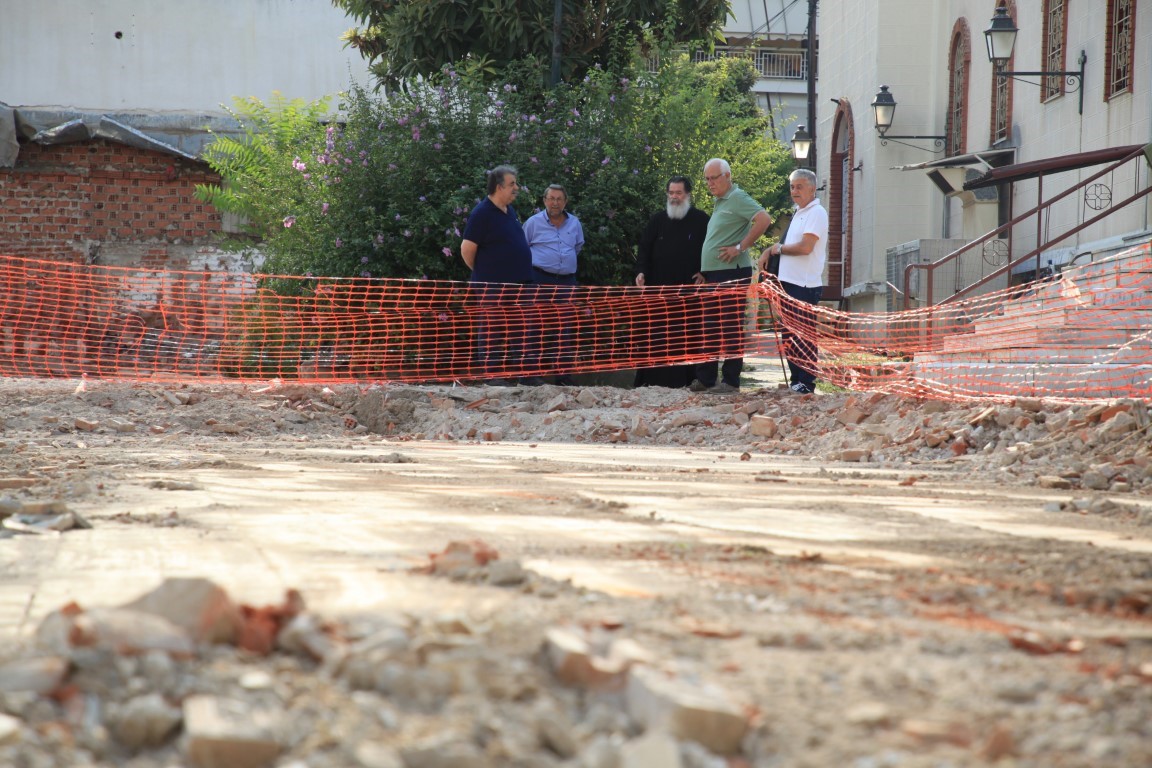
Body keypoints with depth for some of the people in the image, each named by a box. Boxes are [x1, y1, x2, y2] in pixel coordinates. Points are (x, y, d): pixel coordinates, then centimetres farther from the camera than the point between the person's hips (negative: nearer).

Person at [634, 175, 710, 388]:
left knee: (687, 336, -3)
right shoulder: (658, 220, 14)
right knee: (657, 337, 0)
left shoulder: (701, 220, 6)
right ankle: (653, 380, 2)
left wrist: (704, 273, -5)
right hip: (659, 287, 2)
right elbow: (644, 248, 12)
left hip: (689, 288, -2)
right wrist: (641, 272, -4)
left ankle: (687, 378, 1)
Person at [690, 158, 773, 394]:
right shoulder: (720, 202, 20)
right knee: (709, 326, 11)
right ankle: (705, 378, 15)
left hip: (731, 273, -10)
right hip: (713, 274, 10)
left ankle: (730, 381, -4)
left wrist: (741, 247, -21)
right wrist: (704, 272, 21)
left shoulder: (737, 198, -9)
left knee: (730, 328, -6)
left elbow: (764, 219, -23)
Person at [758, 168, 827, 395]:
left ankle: (806, 383, -5)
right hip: (789, 282, 10)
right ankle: (795, 380, 20)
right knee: (788, 334, 13)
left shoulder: (816, 213, -10)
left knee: (803, 336, -8)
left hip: (805, 285, -10)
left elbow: (805, 247, -19)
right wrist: (770, 252, 9)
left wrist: (779, 249, -5)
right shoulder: (799, 213, 19)